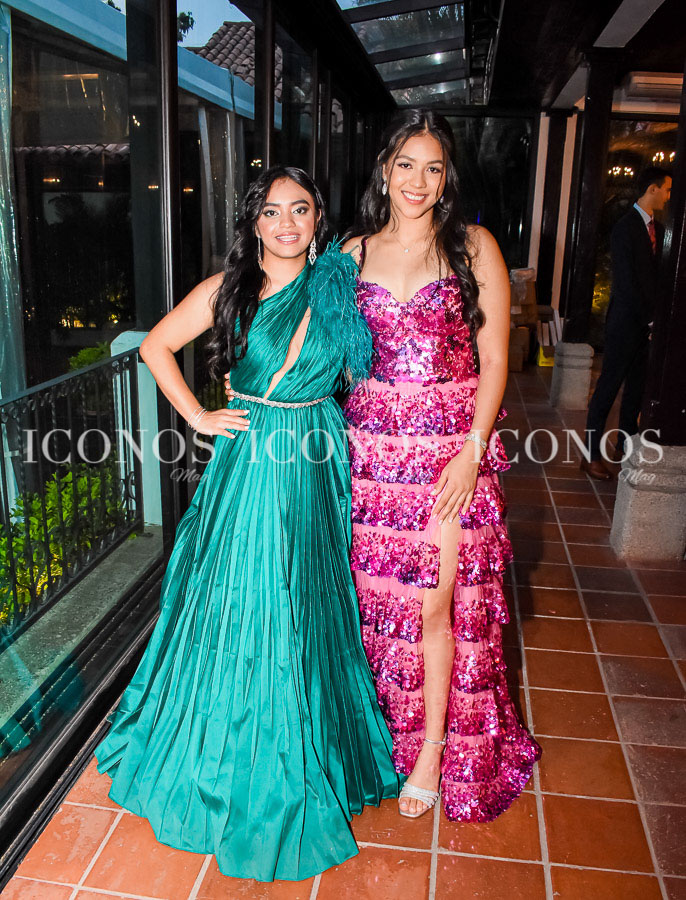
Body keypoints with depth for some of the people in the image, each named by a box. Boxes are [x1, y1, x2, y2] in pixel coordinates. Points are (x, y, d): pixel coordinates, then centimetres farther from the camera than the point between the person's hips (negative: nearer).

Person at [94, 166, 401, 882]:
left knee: (302, 613, 13)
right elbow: (156, 346, 6)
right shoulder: (229, 289, -2)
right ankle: (227, 755, 33)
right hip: (247, 465, -1)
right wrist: (197, 416, 0)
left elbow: (364, 375, 10)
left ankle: (300, 763, 37)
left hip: (316, 471, 1)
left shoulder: (340, 287, 1)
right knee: (236, 608, 9)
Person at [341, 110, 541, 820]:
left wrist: (472, 449, -10)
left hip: (452, 443, -2)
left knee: (436, 601, 1)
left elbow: (494, 359, -2)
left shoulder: (473, 247, 1)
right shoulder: (353, 252, 9)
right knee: (378, 594, 9)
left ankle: (434, 747, 23)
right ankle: (388, 725, 32)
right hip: (372, 440, 3)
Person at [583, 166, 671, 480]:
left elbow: (657, 275, 13)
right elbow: (627, 282, -16)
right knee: (608, 387, -3)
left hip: (647, 322, 8)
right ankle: (592, 455, 4)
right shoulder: (626, 228, -11)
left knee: (637, 387, 12)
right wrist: (650, 321, -15)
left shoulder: (657, 229, 14)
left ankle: (625, 447, 25)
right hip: (626, 322, -8)